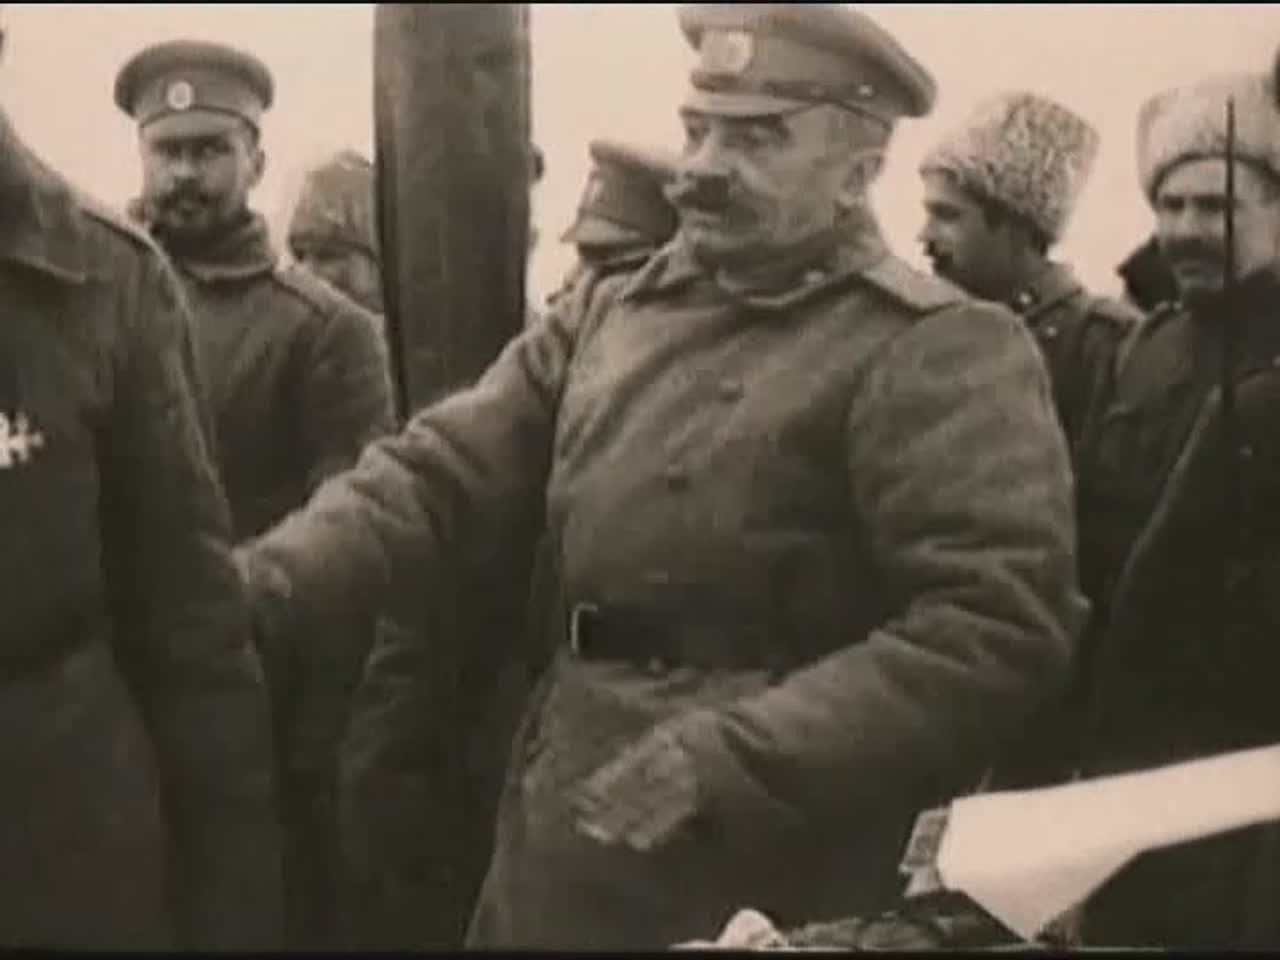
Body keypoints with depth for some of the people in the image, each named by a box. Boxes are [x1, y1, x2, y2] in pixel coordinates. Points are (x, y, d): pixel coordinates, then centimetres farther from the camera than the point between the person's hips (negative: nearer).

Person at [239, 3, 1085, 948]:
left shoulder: (942, 353, -11)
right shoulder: (608, 316, 9)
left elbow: (996, 632, -20)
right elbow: (443, 470, 5)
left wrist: (731, 760, -26)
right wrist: (257, 580, -11)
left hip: (766, 875, -5)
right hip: (561, 839, 6)